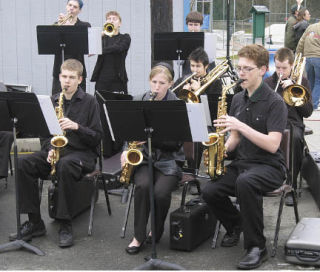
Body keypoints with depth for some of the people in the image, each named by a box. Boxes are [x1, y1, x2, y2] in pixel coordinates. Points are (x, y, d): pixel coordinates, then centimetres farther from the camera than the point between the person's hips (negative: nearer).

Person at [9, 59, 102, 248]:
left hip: (82, 153, -5)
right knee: (23, 163, -23)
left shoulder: (89, 102, -1)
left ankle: (66, 226, -27)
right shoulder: (53, 101, 13)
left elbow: (97, 137, -6)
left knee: (65, 165, -40)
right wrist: (49, 150, -5)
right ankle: (35, 222, -16)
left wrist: (76, 126, -22)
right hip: (56, 152, 5)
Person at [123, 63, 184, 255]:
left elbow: (175, 143, -9)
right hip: (143, 158, 2)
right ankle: (139, 236, -13)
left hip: (169, 161, -2)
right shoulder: (138, 102, 6)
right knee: (143, 185, -30)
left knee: (161, 192, -28)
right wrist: (126, 150, -6)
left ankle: (157, 230, 3)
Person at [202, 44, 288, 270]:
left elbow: (272, 145, -21)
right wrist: (224, 147, -4)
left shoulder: (275, 102, -11)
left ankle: (257, 247, -24)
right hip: (242, 163, 7)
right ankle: (236, 224, 14)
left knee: (245, 182, -38)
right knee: (210, 191, -18)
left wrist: (240, 126, -28)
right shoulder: (238, 99, 10)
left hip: (269, 166, -6)